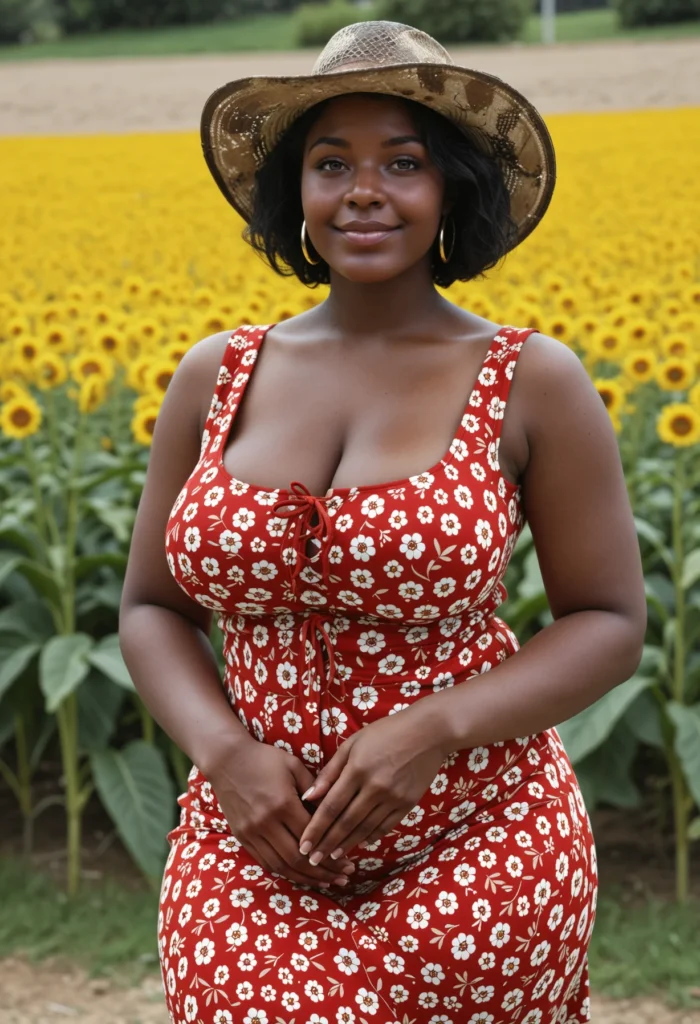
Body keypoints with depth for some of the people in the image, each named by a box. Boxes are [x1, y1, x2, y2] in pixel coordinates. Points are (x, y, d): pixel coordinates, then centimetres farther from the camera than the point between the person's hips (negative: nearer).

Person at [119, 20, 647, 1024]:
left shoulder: (536, 384, -5)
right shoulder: (217, 377, 3)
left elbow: (611, 627, -2)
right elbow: (151, 611, 9)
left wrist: (431, 731, -17)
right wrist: (225, 749, -11)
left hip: (474, 857, -2)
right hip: (253, 860, 2)